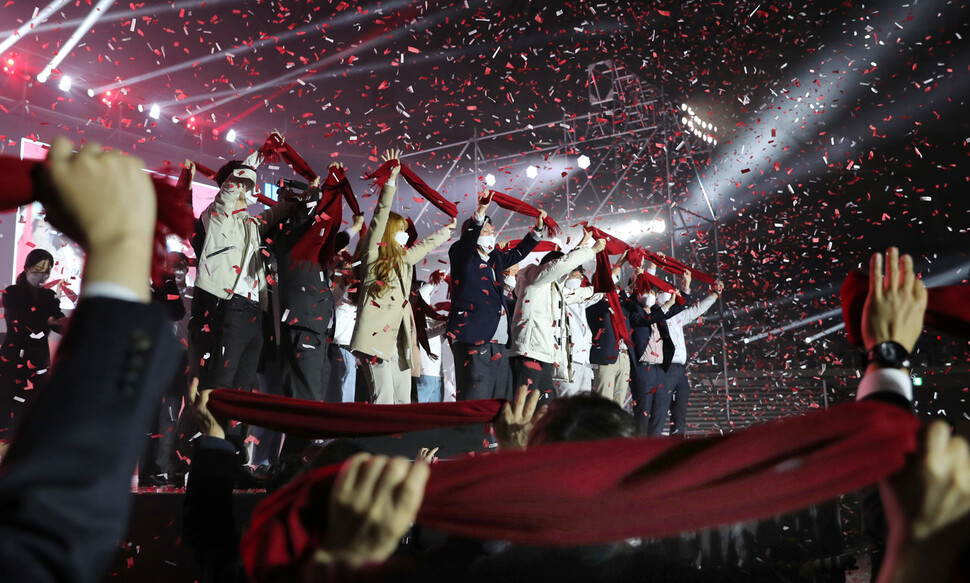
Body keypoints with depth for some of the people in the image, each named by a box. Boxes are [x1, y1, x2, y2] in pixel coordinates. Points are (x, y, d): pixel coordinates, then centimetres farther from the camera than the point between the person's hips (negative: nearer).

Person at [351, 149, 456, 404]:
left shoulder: (403, 258, 20)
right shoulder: (373, 253, 1)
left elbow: (425, 245, 38)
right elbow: (380, 217, -9)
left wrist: (447, 229, 49)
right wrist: (391, 179, -14)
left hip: (399, 339, 8)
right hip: (377, 336, -8)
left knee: (403, 402, 5)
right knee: (383, 402, -14)